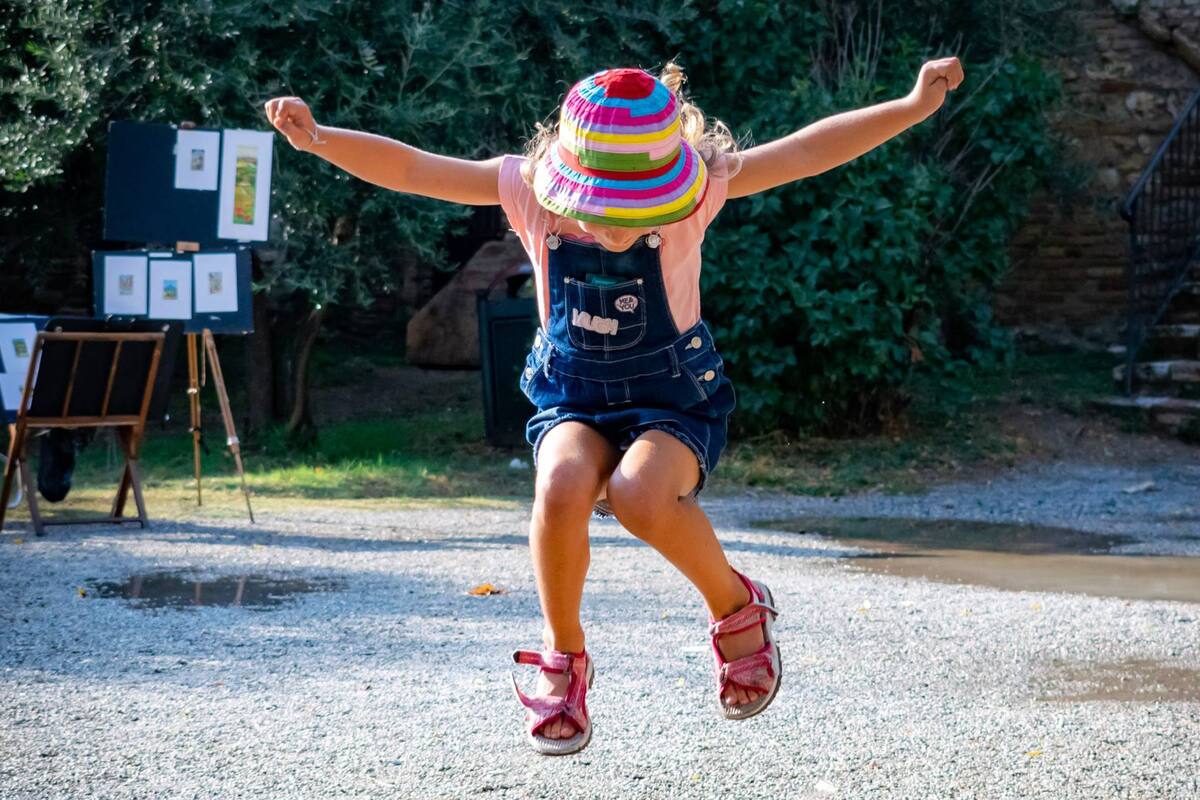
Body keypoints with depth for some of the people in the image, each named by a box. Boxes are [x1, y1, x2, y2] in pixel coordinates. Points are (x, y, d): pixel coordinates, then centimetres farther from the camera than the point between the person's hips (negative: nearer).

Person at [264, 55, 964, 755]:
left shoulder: (695, 191, -16)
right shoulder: (528, 189, -13)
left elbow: (808, 151, -18)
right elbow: (410, 168, -15)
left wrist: (914, 106, -24)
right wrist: (319, 139, -27)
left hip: (673, 397, -2)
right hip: (574, 397, 2)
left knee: (642, 494, -34)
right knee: (563, 486, -33)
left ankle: (737, 607, -3)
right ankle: (563, 655, -7)